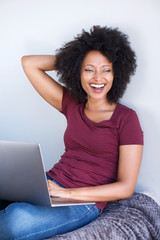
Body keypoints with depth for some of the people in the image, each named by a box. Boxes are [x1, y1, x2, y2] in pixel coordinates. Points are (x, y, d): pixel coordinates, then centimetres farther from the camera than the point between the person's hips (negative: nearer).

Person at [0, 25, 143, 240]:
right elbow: (28, 63, 16)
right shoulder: (72, 105, 12)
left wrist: (67, 193, -14)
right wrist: (69, 57, 11)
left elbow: (126, 188, -8)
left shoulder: (126, 118, -3)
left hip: (85, 203, -4)